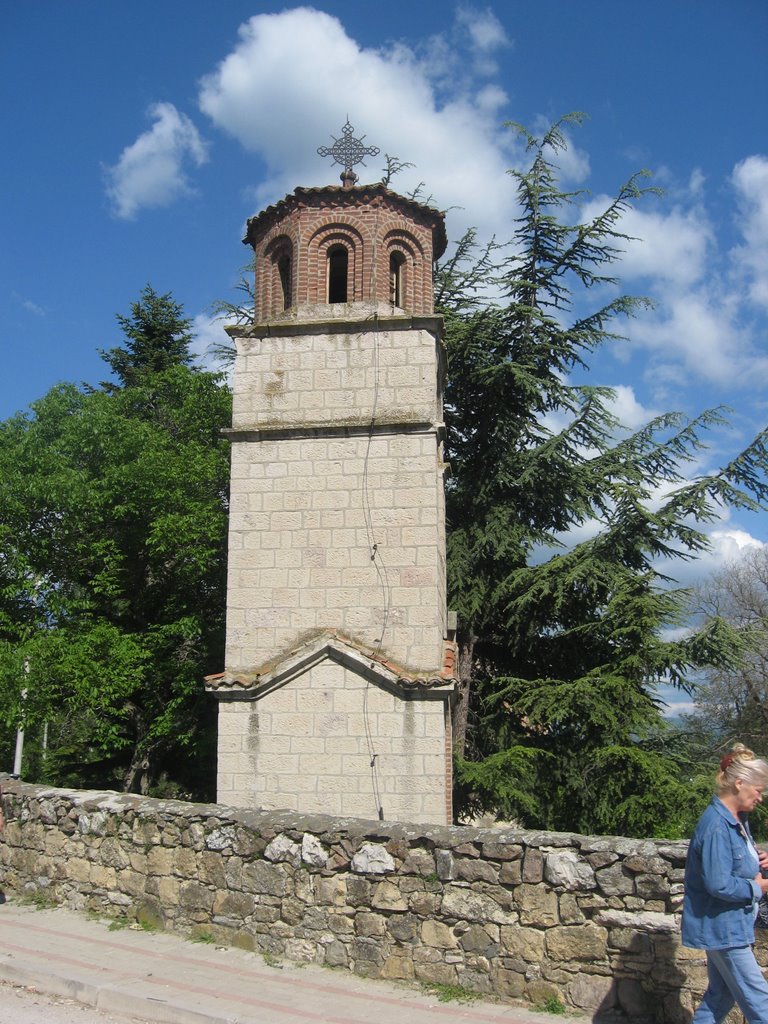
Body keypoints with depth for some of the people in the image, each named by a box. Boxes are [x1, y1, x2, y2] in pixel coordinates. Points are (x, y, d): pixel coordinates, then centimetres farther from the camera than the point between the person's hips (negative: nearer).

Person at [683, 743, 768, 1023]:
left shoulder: (738, 819, 6)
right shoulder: (716, 826, -25)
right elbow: (719, 884, -28)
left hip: (728, 925, 10)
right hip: (722, 928, -10)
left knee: (721, 995, 18)